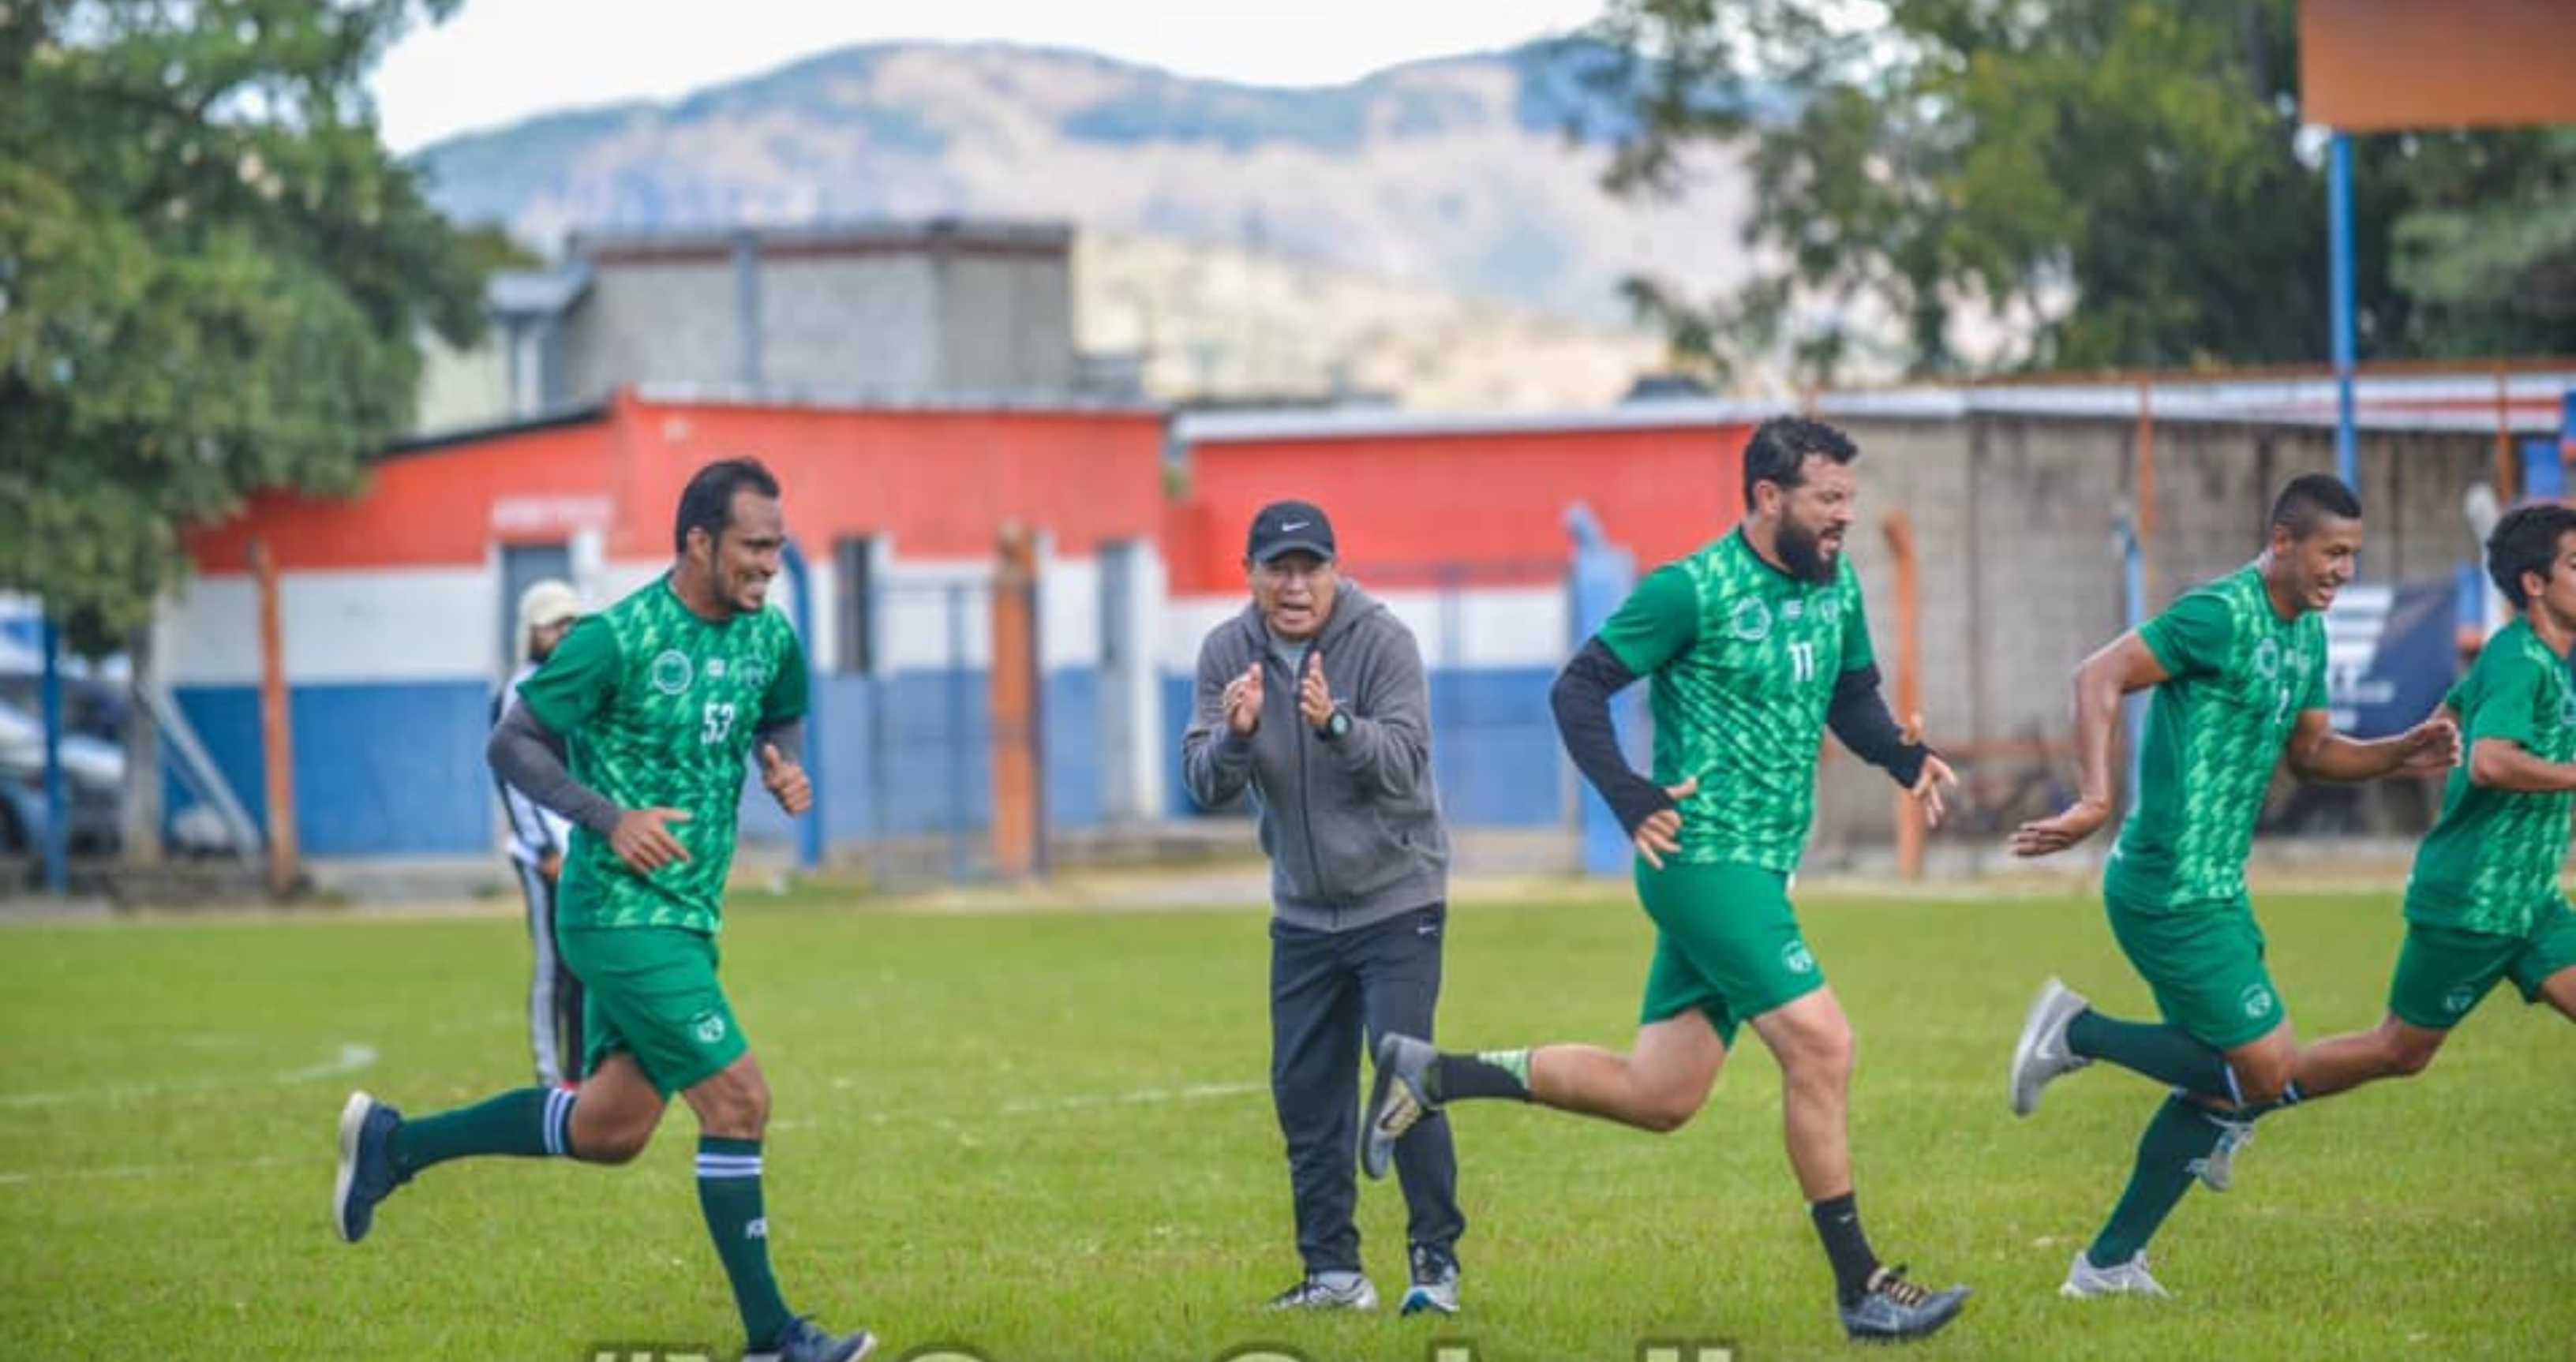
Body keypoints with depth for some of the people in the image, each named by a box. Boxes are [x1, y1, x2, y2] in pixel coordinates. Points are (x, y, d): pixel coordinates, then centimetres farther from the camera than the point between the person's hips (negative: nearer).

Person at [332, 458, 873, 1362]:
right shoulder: (617, 640, -16)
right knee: (737, 1100, -12)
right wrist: (611, 818, -22)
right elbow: (511, 745, -10)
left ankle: (392, 1144, 28)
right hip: (623, 913, -8)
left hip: (687, 918, 9)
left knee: (608, 1131, 13)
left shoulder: (769, 638, 5)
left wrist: (786, 769, 1)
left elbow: (780, 720, 25)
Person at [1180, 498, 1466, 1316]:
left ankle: (1436, 1261, -5)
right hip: (1302, 910, 5)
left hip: (1396, 901, -5)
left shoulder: (1381, 640, -15)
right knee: (1305, 1093, 6)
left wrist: (1335, 725, -43)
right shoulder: (1228, 653, -3)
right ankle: (1332, 1271, 15)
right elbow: (1206, 785, -10)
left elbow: (1404, 761, -24)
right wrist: (1236, 734, -31)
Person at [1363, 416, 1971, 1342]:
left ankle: (1430, 1075, 22)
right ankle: (1860, 1289, -7)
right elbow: (1578, 689, -10)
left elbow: (1852, 700, 21)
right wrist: (1632, 799, -22)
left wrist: (1904, 758, 0)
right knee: (1821, 1046, -14)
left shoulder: (1837, 587, 10)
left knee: (1655, 1094, 10)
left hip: (1759, 872, 9)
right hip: (1706, 859, -9)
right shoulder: (1691, 593, -13)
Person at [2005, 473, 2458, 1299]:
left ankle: (2110, 1263, 20)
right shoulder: (2222, 616, -17)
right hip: (2173, 890, -10)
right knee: (2267, 1073, -10)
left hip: (2216, 889, 10)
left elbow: (2308, 751, 23)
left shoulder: (2306, 632, 13)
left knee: (2221, 1080, 13)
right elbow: (2099, 676, -22)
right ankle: (2078, 1033, 2)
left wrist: (2400, 756, 5)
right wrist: (2095, 801, -33)